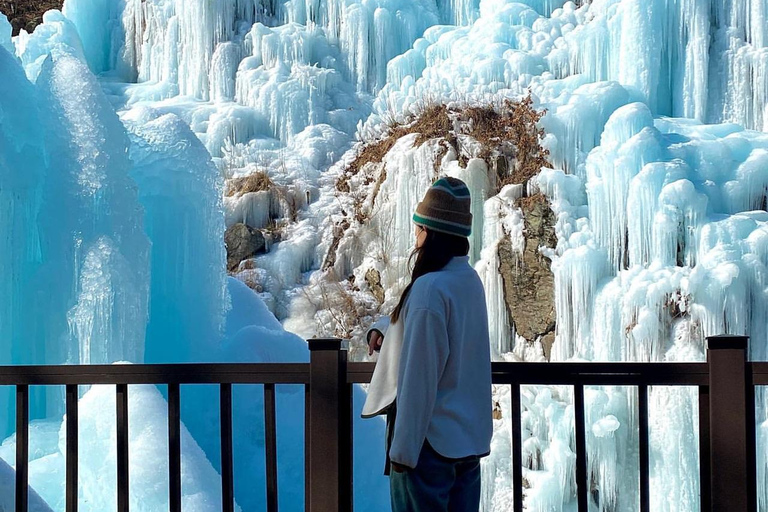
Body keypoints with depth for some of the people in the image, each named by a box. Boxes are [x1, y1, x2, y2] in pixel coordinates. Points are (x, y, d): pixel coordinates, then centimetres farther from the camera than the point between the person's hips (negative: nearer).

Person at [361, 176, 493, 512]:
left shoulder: (430, 288, -20)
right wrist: (383, 329, 5)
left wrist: (403, 448, -17)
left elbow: (419, 378, -21)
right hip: (469, 439, 8)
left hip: (429, 440, -8)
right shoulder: (470, 280, 7)